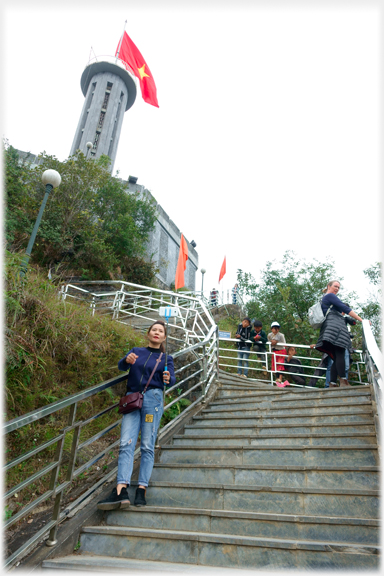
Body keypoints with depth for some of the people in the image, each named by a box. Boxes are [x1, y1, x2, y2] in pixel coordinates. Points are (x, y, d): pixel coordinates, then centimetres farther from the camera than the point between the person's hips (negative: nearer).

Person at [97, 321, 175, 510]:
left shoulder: (166, 358, 12)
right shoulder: (136, 351, 15)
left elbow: (172, 379, -1)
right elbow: (120, 366, -1)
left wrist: (168, 378, -25)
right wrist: (127, 360, -25)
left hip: (153, 399, -1)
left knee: (147, 446, -3)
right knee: (126, 444, -9)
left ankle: (142, 490, 0)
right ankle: (121, 491, -14)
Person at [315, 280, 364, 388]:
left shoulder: (323, 299, 33)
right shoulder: (330, 296, 4)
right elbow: (345, 309, -4)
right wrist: (361, 320, -4)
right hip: (335, 325, -10)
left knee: (336, 358, 1)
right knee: (340, 354, -17)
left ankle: (332, 384, -7)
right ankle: (343, 381, -24)